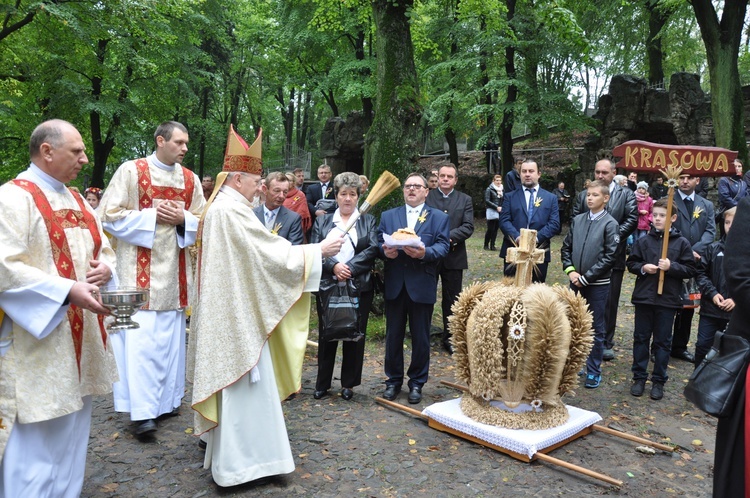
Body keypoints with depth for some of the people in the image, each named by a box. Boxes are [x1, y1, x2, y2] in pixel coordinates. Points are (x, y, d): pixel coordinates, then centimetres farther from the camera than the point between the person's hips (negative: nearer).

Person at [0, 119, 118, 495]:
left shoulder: (76, 200, 14)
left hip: (79, 339, 8)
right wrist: (68, 290, -27)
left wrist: (105, 268, -3)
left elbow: (103, 250, 20)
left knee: (73, 427, 17)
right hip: (37, 344, -8)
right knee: (36, 436, 0)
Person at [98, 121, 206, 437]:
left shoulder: (190, 179, 8)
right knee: (141, 338, -7)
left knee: (171, 336, 10)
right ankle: (142, 410, -2)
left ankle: (166, 399, 22)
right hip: (140, 269, -4)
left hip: (175, 270, 5)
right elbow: (109, 214, -6)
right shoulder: (131, 171, -3)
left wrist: (183, 218, -10)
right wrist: (151, 215, -15)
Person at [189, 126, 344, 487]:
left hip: (229, 309, 11)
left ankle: (226, 447, 34)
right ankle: (239, 460, 9)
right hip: (239, 314, -11)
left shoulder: (220, 207, 12)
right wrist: (318, 250, -12)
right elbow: (272, 253, -20)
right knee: (245, 382, -2)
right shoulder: (232, 210, -20)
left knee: (232, 381, 20)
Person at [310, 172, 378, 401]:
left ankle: (349, 384, 20)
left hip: (359, 286, 0)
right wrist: (334, 266, -17)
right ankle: (322, 383, 20)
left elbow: (373, 249, -6)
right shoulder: (322, 221, 10)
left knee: (355, 335, 6)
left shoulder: (368, 221, 8)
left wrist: (349, 268, -16)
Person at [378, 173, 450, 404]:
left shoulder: (439, 217, 6)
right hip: (394, 285, 2)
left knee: (420, 338, 8)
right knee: (393, 335, 10)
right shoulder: (388, 216, 12)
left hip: (422, 286, -2)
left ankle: (417, 382, 24)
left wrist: (424, 253, -25)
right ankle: (393, 380, 26)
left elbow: (443, 246, -6)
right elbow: (379, 243, 4)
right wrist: (385, 251, -18)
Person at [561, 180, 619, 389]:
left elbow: (609, 257, -11)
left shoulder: (610, 224, -7)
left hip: (597, 284, -4)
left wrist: (585, 277, -13)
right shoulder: (577, 220, 5)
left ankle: (594, 371, 16)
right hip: (575, 282, 4)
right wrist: (570, 270, -6)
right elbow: (566, 248, 9)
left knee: (596, 329, 6)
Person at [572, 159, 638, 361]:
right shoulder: (584, 195, 9)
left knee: (610, 302, 6)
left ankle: (607, 343, 17)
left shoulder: (626, 195, 4)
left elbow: (632, 220, -6)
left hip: (613, 256, -1)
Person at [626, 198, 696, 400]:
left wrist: (671, 267, -17)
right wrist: (642, 268, -11)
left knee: (662, 341, 7)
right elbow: (631, 263, 8)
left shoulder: (682, 243, -1)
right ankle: (639, 377, 21)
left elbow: (690, 270, -1)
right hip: (643, 297, 2)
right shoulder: (643, 241, 3)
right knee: (641, 338, 9)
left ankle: (659, 380, 19)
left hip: (668, 300, -1)